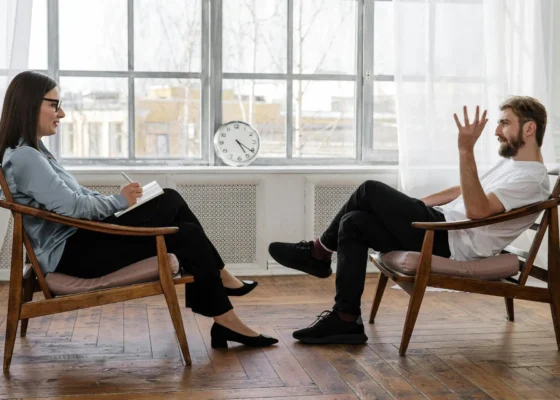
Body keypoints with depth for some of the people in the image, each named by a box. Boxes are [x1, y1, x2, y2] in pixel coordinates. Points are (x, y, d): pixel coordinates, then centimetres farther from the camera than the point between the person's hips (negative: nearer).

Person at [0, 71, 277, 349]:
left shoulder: (31, 151, 15)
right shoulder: (23, 157, -18)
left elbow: (76, 194, 17)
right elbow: (71, 206, -25)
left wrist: (118, 201, 2)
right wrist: (119, 201, -10)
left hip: (79, 238, 10)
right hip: (69, 253, -10)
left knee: (170, 200, 5)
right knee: (186, 236, -10)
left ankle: (217, 278, 12)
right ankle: (224, 320, 3)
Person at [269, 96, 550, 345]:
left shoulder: (532, 179, -14)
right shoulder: (511, 162, 19)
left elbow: (476, 209, -28)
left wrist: (466, 151, -34)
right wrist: (414, 204, 25)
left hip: (453, 243, -11)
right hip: (444, 227, 11)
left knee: (371, 191, -13)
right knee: (353, 223, -2)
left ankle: (319, 252, 7)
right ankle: (345, 320, -3)